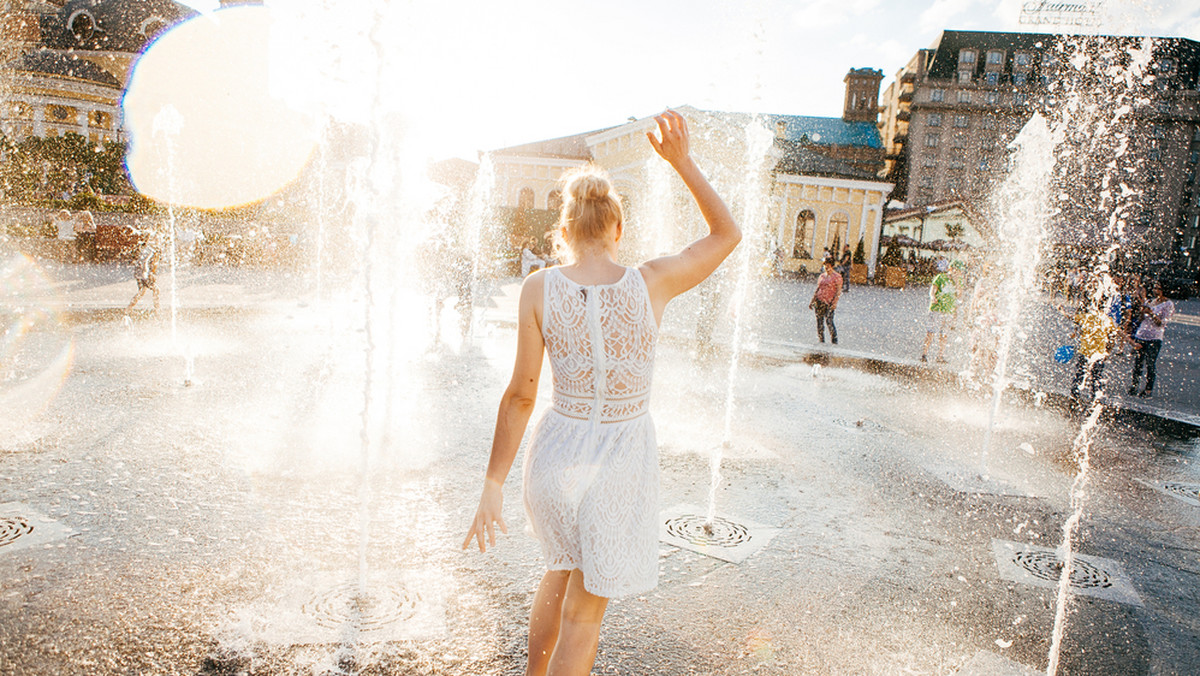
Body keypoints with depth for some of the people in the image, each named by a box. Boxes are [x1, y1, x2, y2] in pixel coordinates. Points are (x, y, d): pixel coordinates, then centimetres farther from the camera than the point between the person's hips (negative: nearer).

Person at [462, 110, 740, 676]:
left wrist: (493, 486, -3)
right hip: (621, 460, -2)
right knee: (585, 609, 15)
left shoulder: (539, 289, -12)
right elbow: (727, 233, 3)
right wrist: (683, 162, -2)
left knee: (560, 569, 31)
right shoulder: (652, 284, -13)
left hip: (556, 451, 2)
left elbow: (521, 395, -11)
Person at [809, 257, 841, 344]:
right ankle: (821, 340, 13)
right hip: (819, 301, 5)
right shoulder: (822, 276, 15)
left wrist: (835, 302, -18)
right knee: (819, 321, 4)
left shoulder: (837, 277, -2)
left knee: (829, 321, -15)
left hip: (829, 303, -5)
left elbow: (838, 291, -7)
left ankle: (834, 341, -8)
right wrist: (812, 301, 16)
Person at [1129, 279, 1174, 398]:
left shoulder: (1168, 304, -1)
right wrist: (1143, 312, -5)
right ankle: (1134, 385, 15)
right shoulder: (1149, 301, 13)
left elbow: (1162, 323, -9)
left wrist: (1152, 313, -21)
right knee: (1137, 363, 5)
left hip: (1154, 339, -4)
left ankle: (1148, 389, 6)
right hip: (1140, 335, 4)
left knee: (1150, 365, -3)